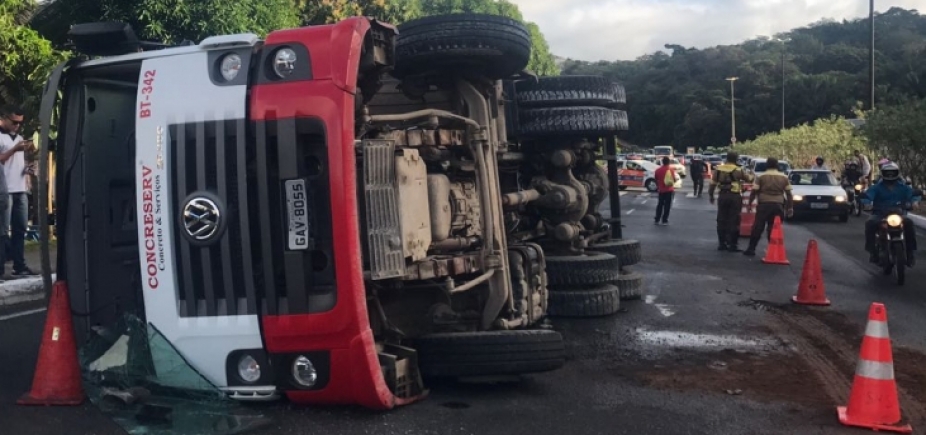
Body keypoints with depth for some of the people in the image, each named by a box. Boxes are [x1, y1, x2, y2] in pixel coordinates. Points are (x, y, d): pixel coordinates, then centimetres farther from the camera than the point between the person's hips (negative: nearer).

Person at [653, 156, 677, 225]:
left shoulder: (658, 170, -2)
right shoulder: (671, 170, -11)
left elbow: (656, 180, 6)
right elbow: (674, 179, -7)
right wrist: (677, 178, 15)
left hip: (661, 190, 3)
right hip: (669, 190, -3)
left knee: (660, 205, 13)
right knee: (667, 205, 3)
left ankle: (657, 220, 12)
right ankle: (664, 220, 1)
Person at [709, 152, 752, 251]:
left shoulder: (718, 169, 3)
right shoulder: (738, 170, -7)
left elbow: (713, 183, 6)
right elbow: (750, 179, 5)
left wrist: (711, 195, 17)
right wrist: (752, 176, 28)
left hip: (722, 196, 3)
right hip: (735, 197, -3)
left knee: (721, 220, 10)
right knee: (733, 221, 0)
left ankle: (721, 244, 13)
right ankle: (732, 245, 0)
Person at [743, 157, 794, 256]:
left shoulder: (762, 177, 0)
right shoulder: (784, 178, 8)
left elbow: (754, 191, -2)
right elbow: (788, 194, 8)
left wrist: (750, 203, 6)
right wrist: (790, 207, 12)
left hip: (764, 204, -2)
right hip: (778, 205, 2)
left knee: (758, 227, 1)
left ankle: (751, 249, 2)